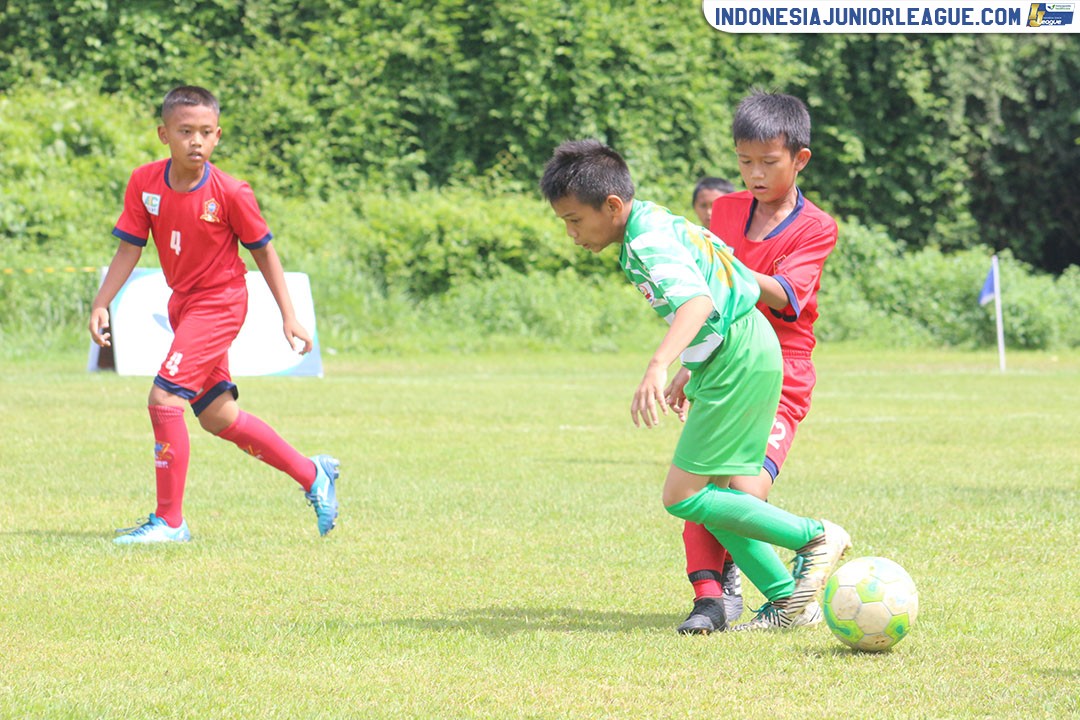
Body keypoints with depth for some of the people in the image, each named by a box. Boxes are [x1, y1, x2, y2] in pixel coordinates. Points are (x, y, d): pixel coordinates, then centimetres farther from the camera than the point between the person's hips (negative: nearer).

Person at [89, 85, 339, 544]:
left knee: (164, 396, -19)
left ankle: (169, 520, -11)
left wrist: (288, 316, -4)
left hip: (220, 302, -7)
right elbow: (129, 248, -2)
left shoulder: (231, 194, -19)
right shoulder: (145, 183, -8)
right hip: (183, 301, 7)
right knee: (216, 416, 15)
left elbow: (262, 250, -6)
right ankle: (312, 474, 32)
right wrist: (102, 304, -12)